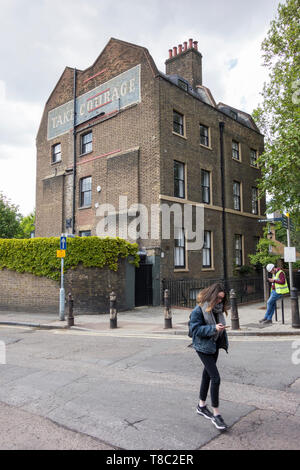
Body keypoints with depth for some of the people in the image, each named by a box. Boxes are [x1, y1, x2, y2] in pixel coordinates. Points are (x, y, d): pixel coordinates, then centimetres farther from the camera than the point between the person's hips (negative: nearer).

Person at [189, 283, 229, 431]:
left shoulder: (217, 308, 3)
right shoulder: (199, 310, -19)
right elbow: (196, 329, -20)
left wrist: (223, 337, 8)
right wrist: (213, 328, -30)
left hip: (214, 345, 8)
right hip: (203, 347, -8)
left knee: (207, 374, 18)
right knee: (215, 378, -10)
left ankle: (201, 406, 35)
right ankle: (216, 414, 4)